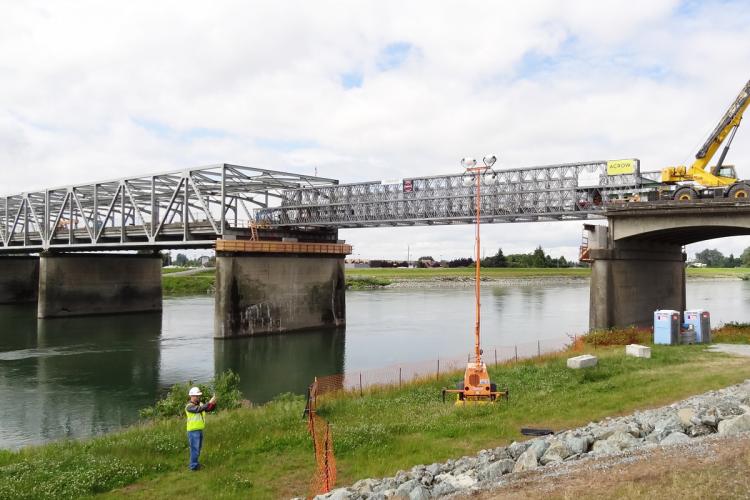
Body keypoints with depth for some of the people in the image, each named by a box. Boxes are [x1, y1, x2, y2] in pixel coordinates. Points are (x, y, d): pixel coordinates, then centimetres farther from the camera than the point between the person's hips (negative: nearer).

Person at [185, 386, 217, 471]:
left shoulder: (200, 404, 8)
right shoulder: (189, 406, -16)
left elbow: (210, 409, 2)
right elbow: (199, 409, -33)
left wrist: (213, 403, -19)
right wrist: (209, 402, -38)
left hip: (200, 430, 8)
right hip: (193, 431, -8)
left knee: (198, 448, 16)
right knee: (194, 449, -4)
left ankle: (195, 463, 28)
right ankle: (193, 466, 3)